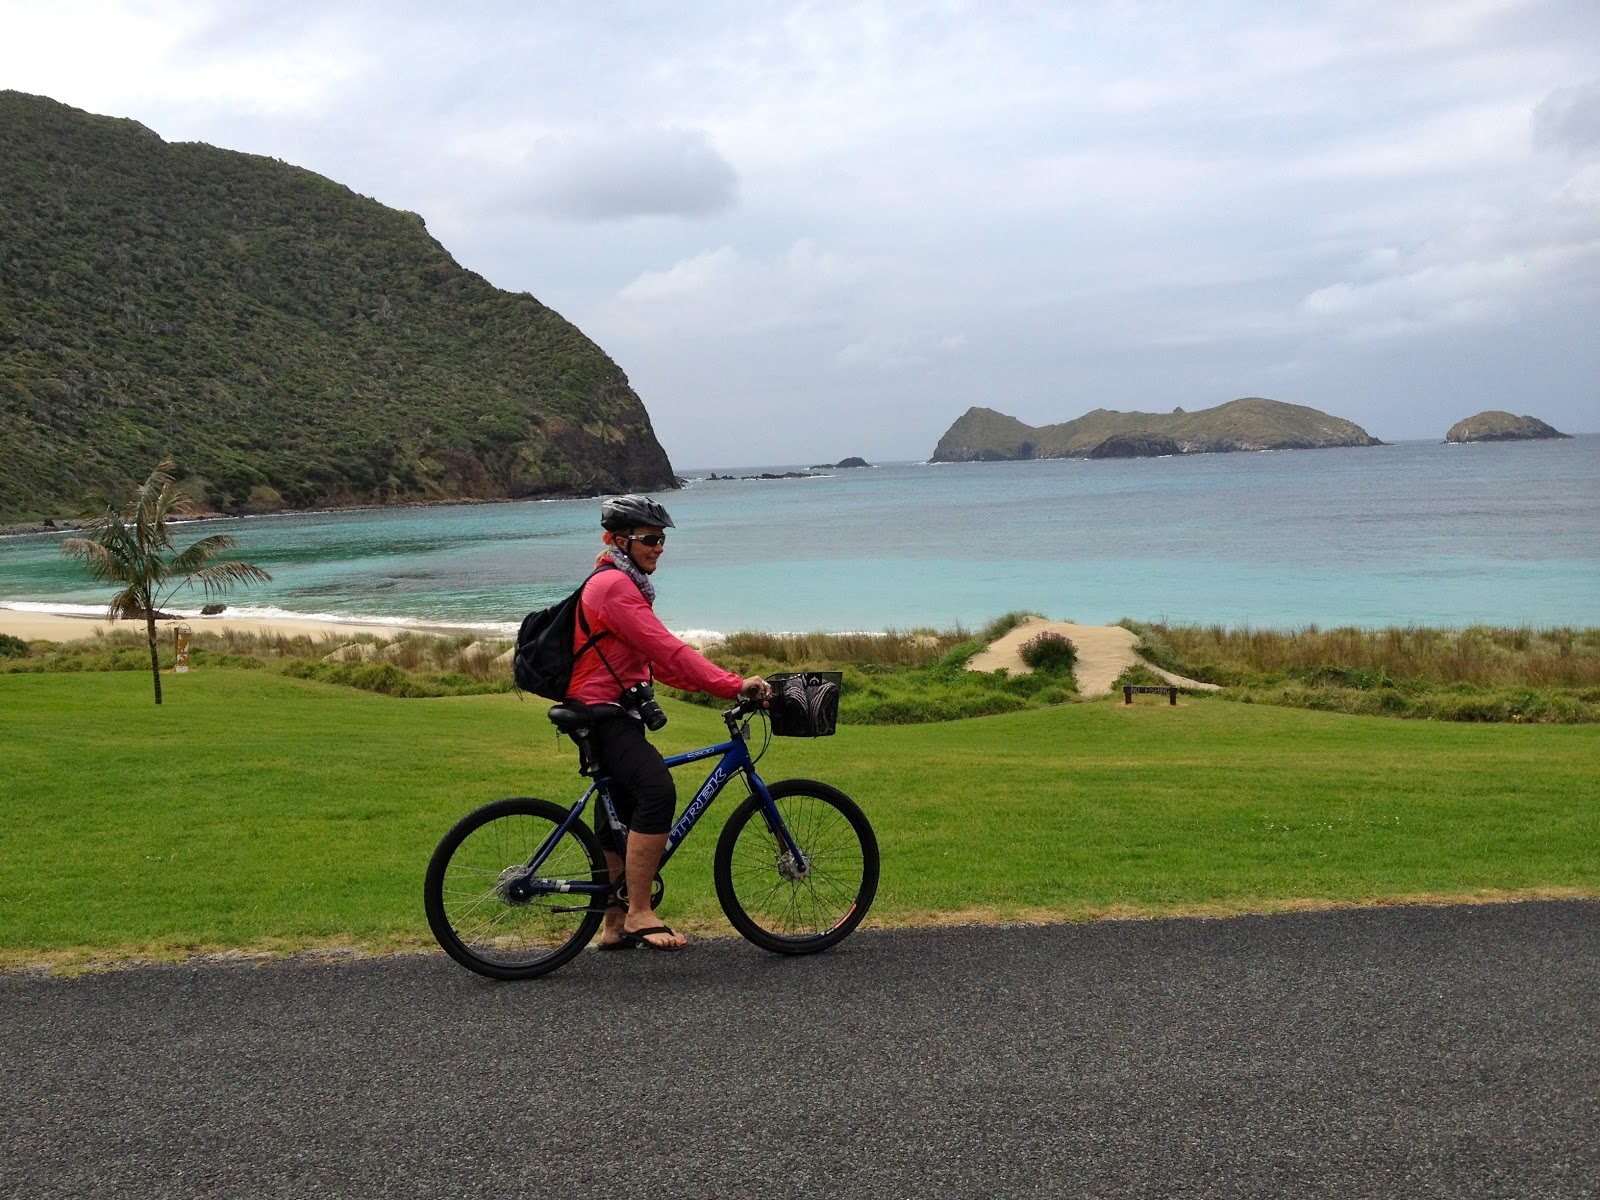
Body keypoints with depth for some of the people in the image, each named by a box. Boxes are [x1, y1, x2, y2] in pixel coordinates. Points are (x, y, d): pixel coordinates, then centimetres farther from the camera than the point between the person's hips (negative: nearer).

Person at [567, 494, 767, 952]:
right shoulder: (614, 585, -16)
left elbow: (655, 658, 16)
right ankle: (639, 914, -24)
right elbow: (667, 650, -25)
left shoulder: (625, 585, 19)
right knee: (657, 791, -27)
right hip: (602, 713, -11)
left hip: (614, 714, 11)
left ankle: (615, 926, 23)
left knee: (621, 817, 14)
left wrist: (719, 685, 5)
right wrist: (733, 685, -27)